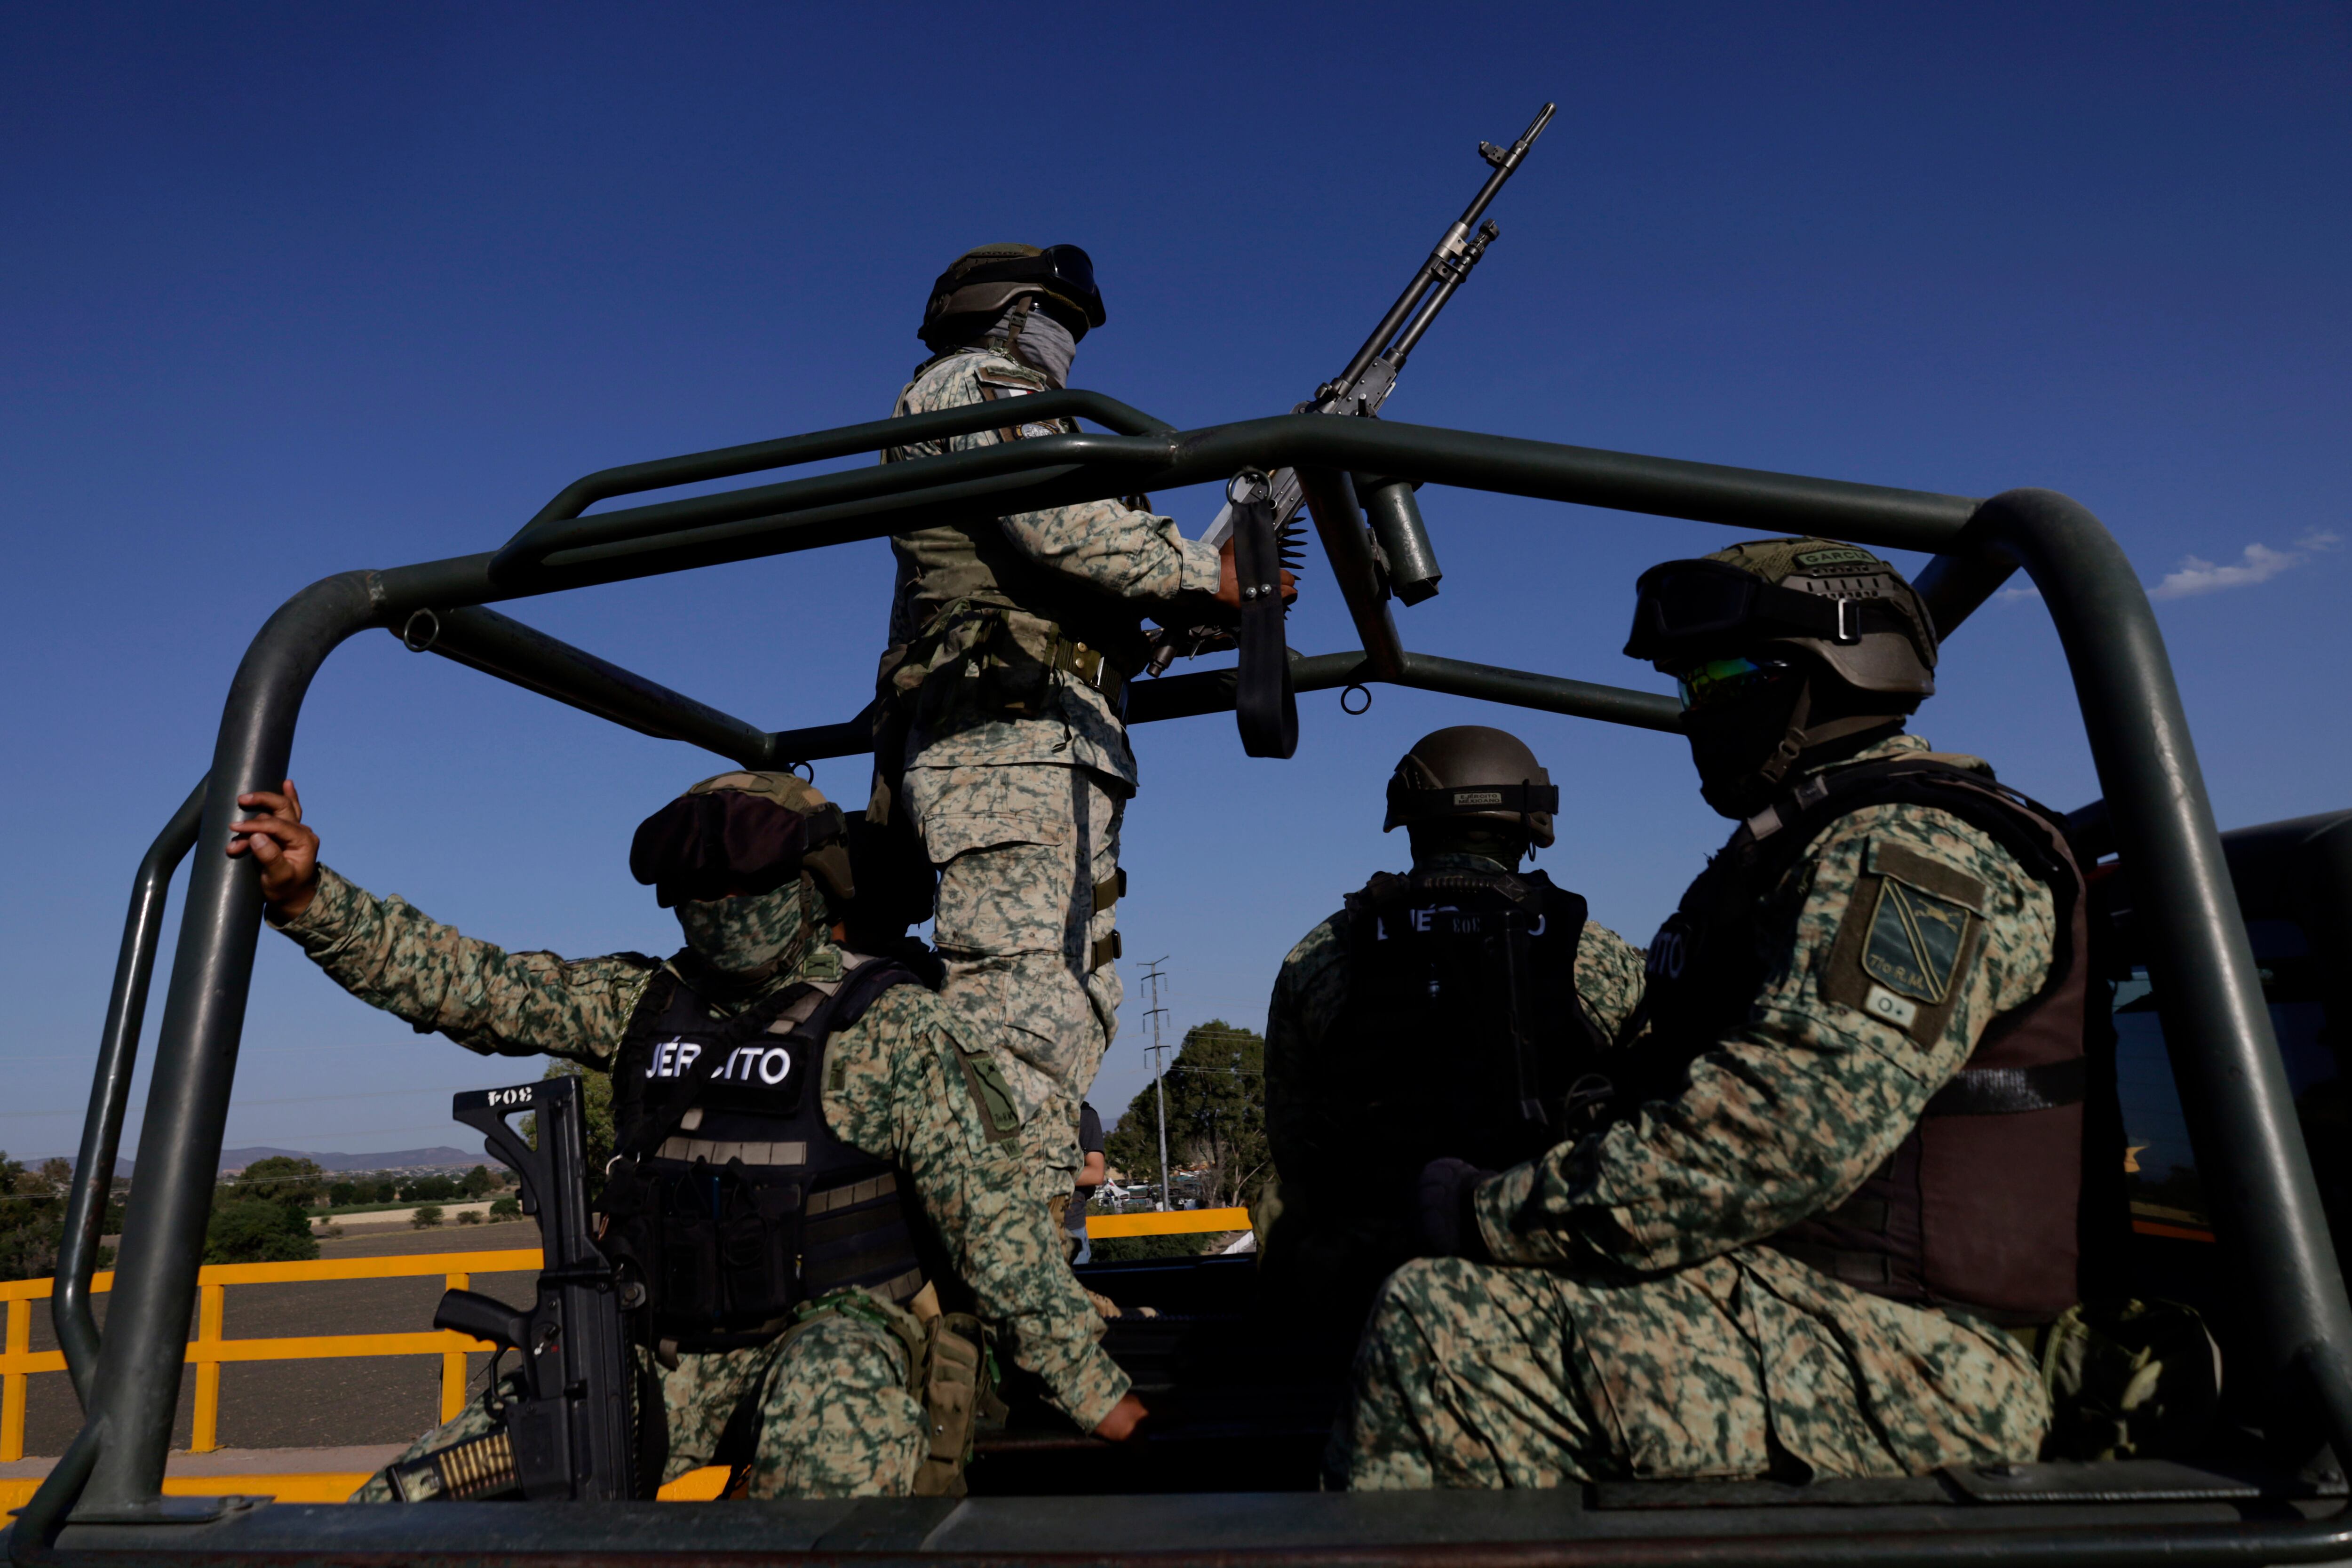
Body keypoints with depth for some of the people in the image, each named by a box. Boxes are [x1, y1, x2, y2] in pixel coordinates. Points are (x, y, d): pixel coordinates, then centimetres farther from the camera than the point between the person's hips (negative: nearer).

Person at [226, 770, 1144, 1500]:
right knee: (409, 1506, -6)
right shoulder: (645, 1002, 7)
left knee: (830, 1418, -39)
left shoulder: (886, 1026, -8)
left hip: (833, 1335, -4)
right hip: (667, 1352, 5)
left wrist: (1101, 1397, -10)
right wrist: (304, 896, -11)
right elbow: (460, 983, 3)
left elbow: (991, 1216, -11)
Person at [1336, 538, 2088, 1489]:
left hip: (1897, 1359, -10)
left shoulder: (1912, 848, -11)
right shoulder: (1816, 851, 22)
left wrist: (1498, 1217, -18)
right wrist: (1520, 1206, 3)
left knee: (1441, 1327, -22)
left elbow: (1788, 1134, -26)